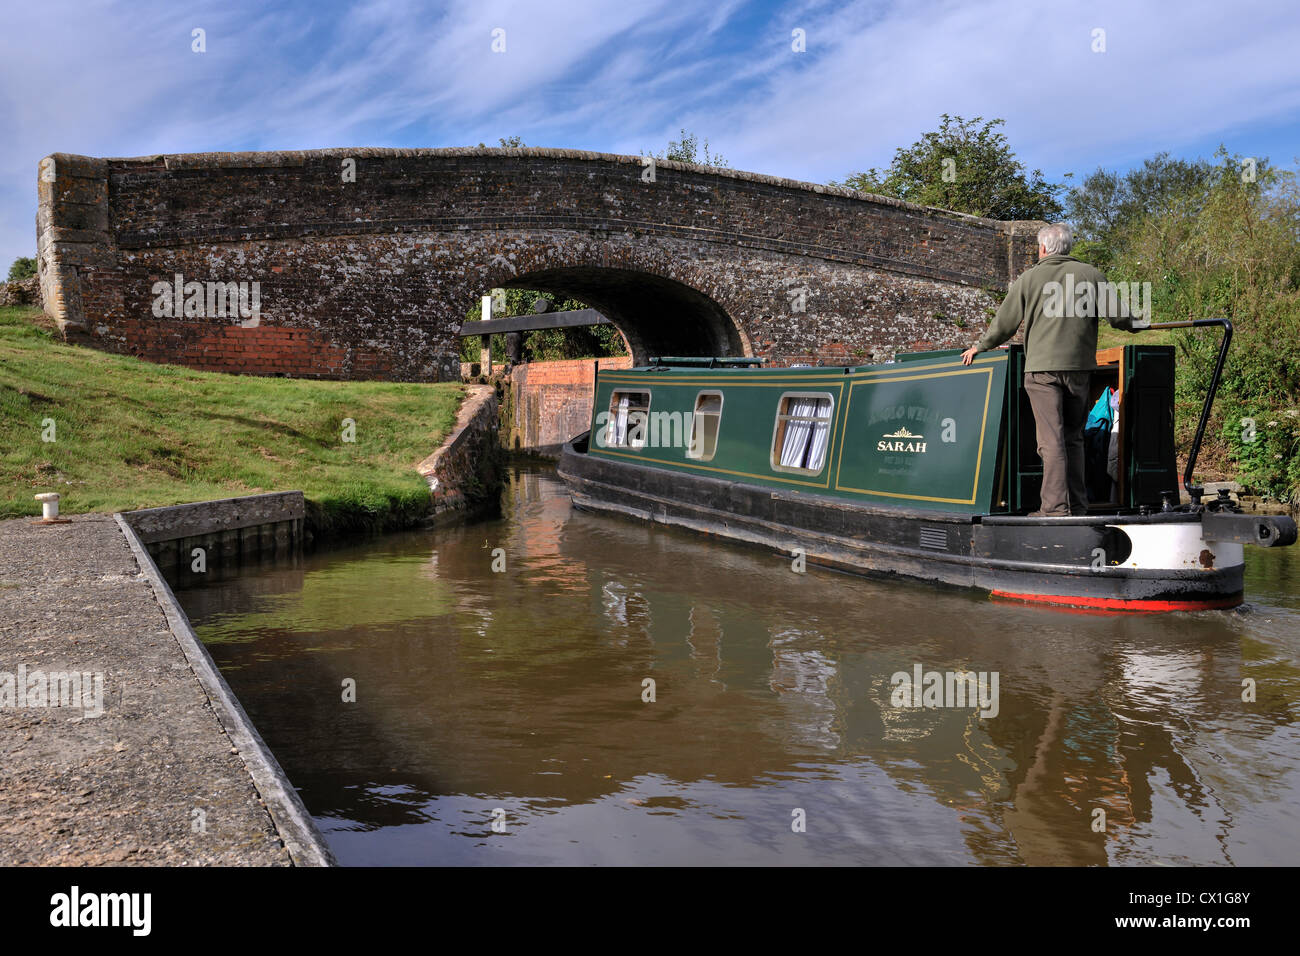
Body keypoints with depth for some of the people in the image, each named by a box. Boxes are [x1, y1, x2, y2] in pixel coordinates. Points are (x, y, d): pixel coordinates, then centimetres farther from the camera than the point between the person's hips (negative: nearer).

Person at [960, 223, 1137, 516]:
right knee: (1073, 437, 14)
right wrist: (1131, 326, 26)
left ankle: (1055, 506, -12)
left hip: (1042, 366, -3)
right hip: (1079, 366, 3)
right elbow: (1116, 316, 3)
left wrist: (980, 346, 19)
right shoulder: (1090, 275, 6)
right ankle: (1078, 506, 17)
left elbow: (1004, 323, 4)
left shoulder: (1029, 278, 3)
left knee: (1051, 439, -6)